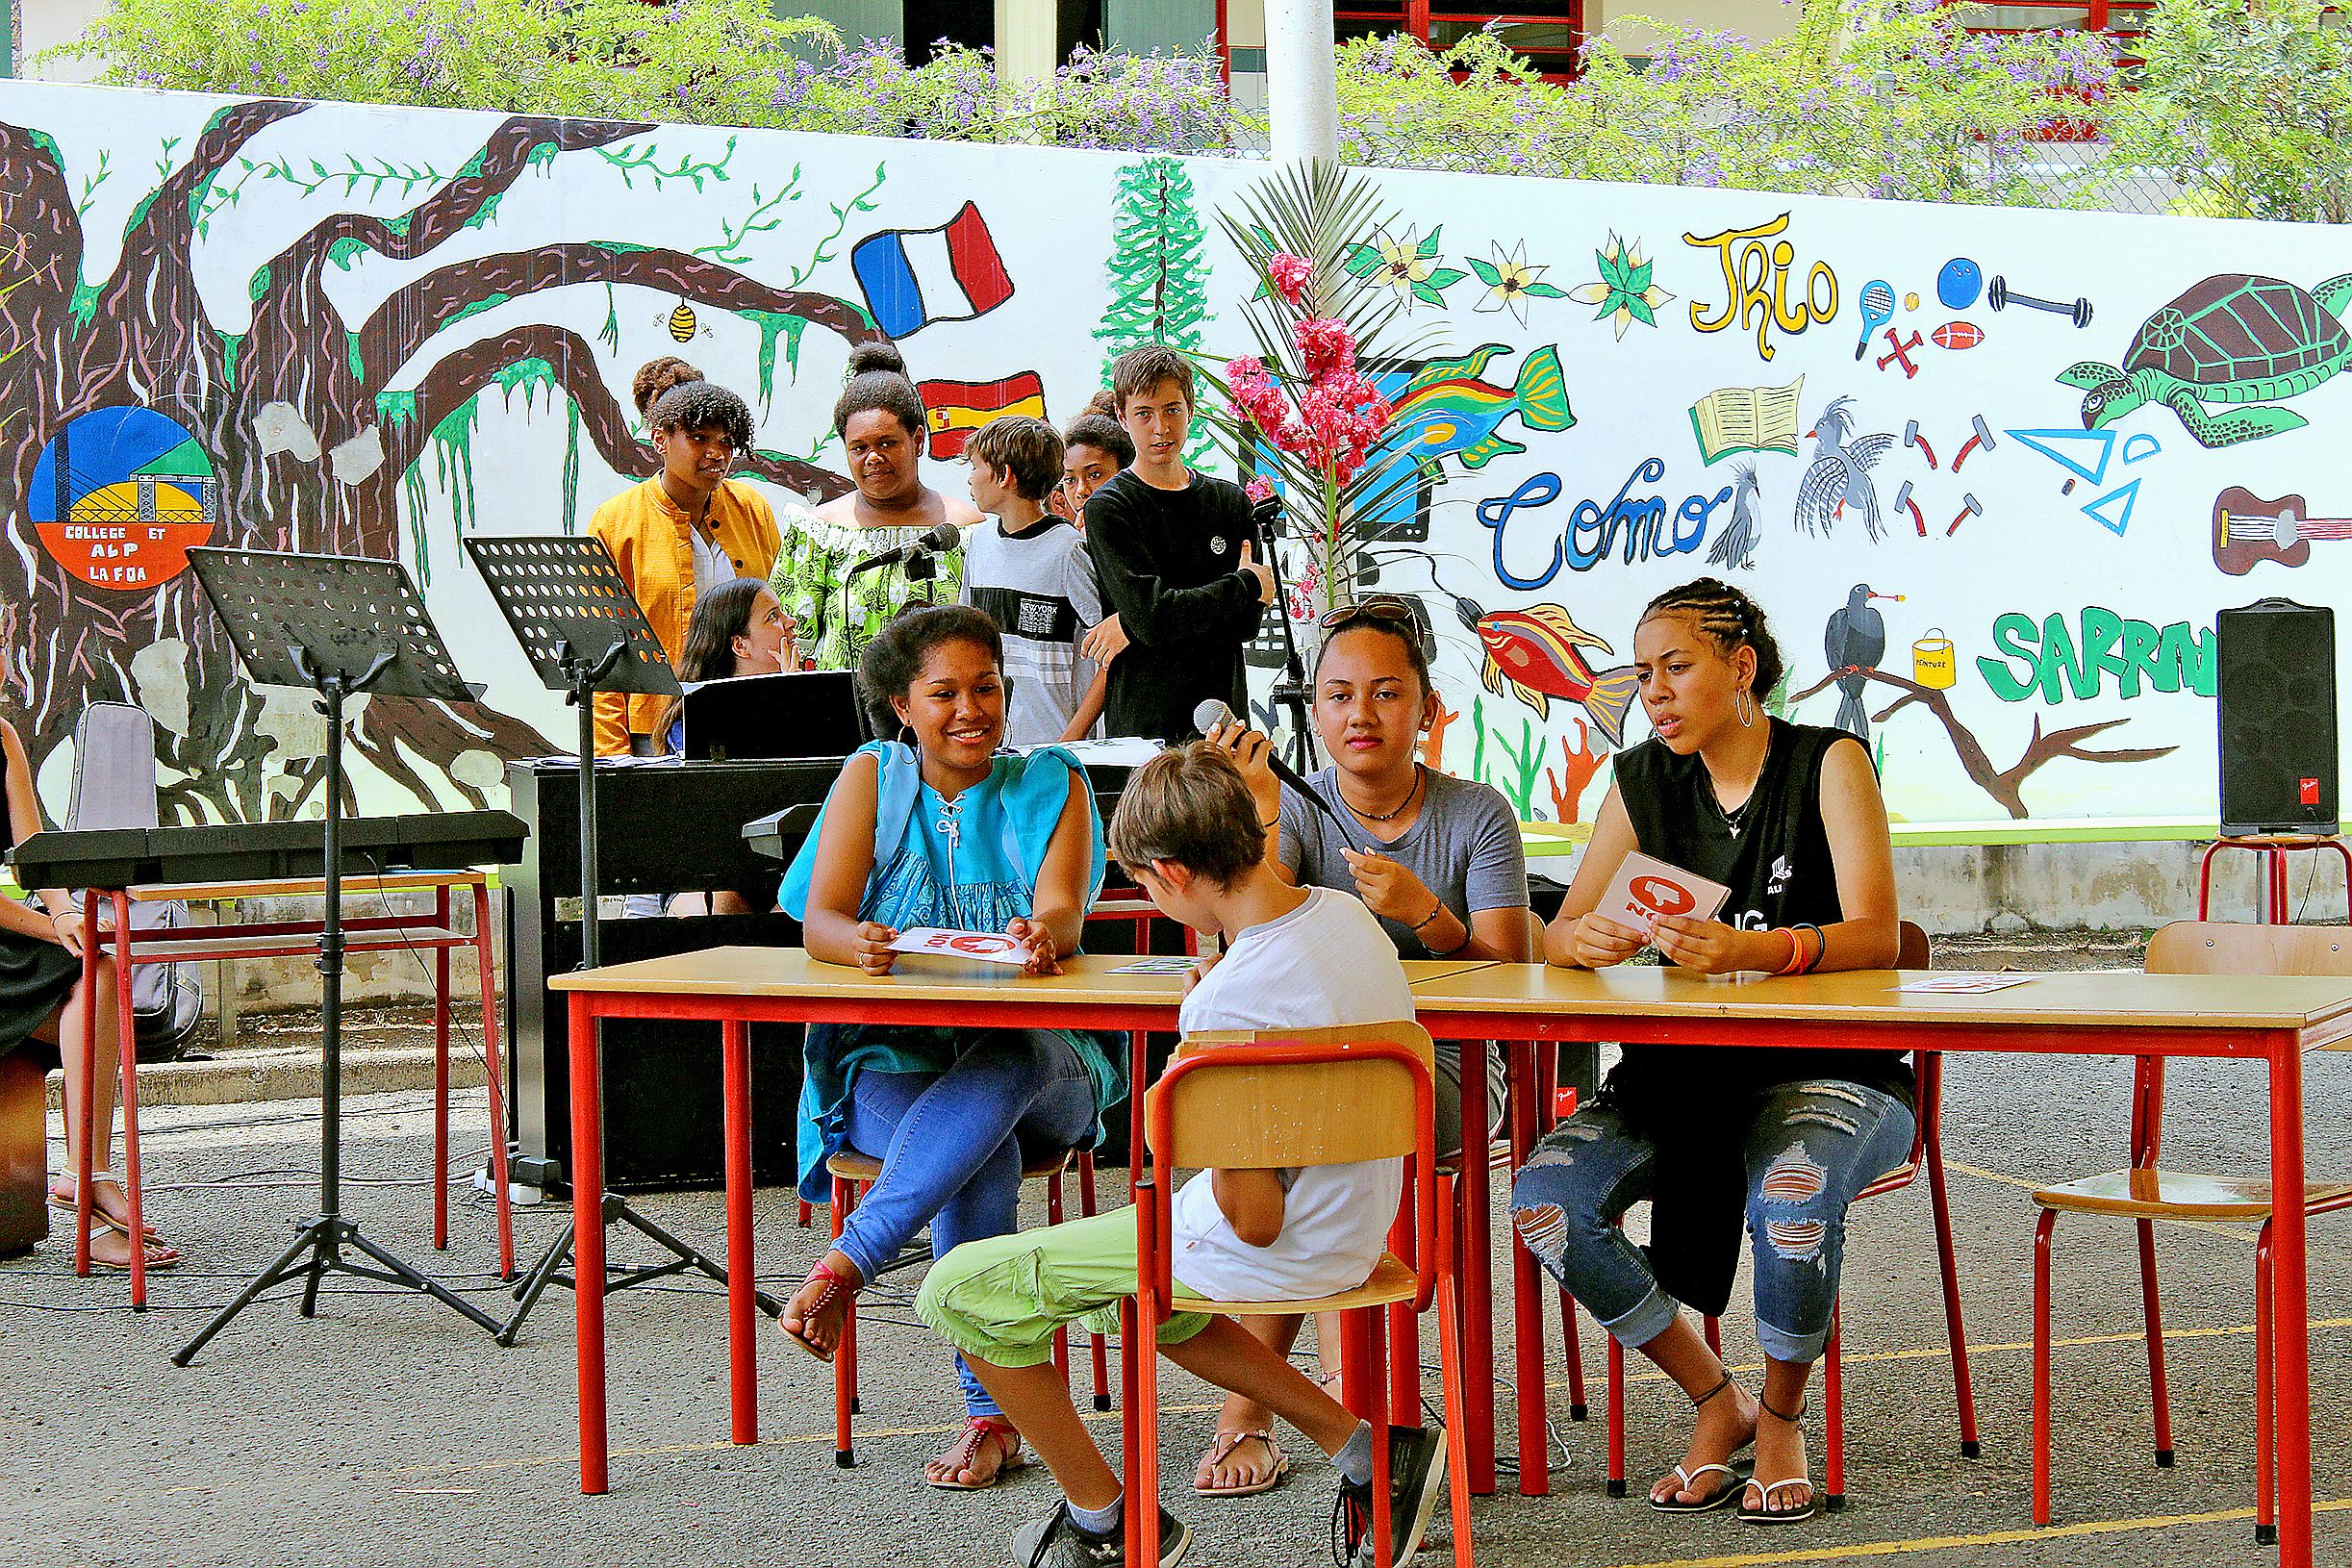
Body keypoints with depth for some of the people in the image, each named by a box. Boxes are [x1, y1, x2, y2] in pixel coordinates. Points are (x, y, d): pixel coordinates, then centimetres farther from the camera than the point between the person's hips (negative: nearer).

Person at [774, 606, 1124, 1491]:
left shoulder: (1050, 783, 8)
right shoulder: (872, 779, 8)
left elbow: (1061, 910, -9)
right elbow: (818, 923, -4)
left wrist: (1043, 937, -35)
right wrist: (859, 943, -30)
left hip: (1036, 1063, 1)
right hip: (893, 1063, 0)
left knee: (1008, 1059, -38)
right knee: (981, 1160, -34)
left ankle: (848, 1262, -38)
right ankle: (994, 1416, -31)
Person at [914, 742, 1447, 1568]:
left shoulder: (1233, 1002, -29)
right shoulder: (1345, 913, -3)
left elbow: (1255, 1220, -24)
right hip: (1355, 1226, 9)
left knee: (960, 1289, 0)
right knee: (1137, 1303, 35)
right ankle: (1365, 1449, 23)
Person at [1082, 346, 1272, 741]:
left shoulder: (1231, 501, 12)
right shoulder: (1107, 508, -3)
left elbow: (1247, 622, 2)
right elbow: (1153, 617, -15)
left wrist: (1127, 626, -10)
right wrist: (1246, 584, -4)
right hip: (1144, 723, -4)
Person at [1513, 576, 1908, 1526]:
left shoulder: (1829, 763, -4)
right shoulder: (1643, 781, 8)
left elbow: (1874, 935, -17)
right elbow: (1556, 938, 3)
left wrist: (1750, 950, -36)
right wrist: (1588, 938, -23)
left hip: (1832, 1073, -4)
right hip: (1687, 1074, 4)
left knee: (1790, 1200, -37)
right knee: (1546, 1197, -22)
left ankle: (1782, 1417, -6)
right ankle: (1718, 1402, -3)